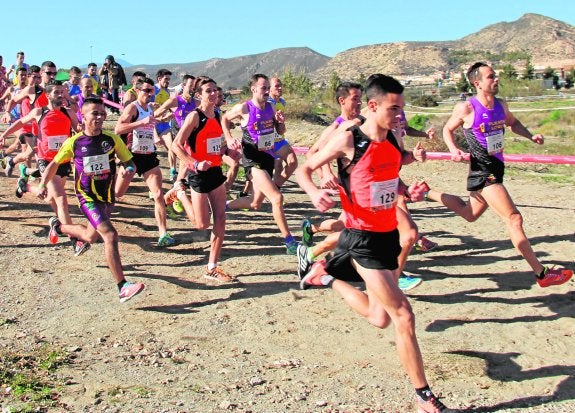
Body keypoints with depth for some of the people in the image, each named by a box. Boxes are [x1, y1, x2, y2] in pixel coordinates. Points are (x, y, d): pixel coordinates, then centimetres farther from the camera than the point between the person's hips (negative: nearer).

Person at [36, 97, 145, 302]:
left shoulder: (112, 139, -4)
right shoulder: (74, 142, -7)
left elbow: (130, 162, 0)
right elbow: (54, 163, 7)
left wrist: (129, 169, -23)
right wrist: (42, 184, -5)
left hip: (107, 196, 4)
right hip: (87, 197, -4)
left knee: (91, 236, 24)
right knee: (110, 234, -23)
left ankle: (58, 226, 57)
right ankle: (122, 287, -25)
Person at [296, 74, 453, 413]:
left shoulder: (393, 139, 4)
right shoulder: (349, 140, -15)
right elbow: (304, 170, -6)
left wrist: (409, 191, -2)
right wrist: (315, 192, -27)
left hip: (389, 234, 7)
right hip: (363, 239, -7)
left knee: (379, 318, 19)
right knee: (403, 315, -10)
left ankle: (326, 275, 39)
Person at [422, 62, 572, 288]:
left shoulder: (501, 105, 6)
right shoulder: (466, 108, -13)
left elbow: (512, 122, 25)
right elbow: (448, 129, 2)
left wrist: (530, 136, 8)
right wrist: (453, 150, -14)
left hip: (496, 167, 8)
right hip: (482, 171, -8)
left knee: (470, 214, 24)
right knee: (514, 219, -11)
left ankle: (428, 193, 37)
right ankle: (542, 273, -5)